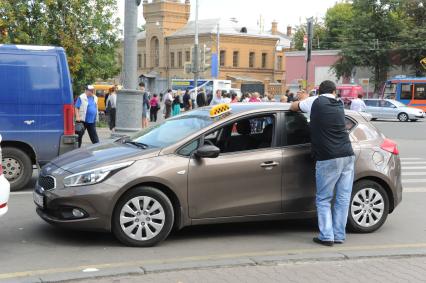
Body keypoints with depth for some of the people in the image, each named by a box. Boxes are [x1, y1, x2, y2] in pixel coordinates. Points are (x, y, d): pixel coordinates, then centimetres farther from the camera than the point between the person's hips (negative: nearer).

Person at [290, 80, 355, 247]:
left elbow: (293, 107, 16)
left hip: (328, 159, -5)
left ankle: (326, 236, -1)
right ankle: (339, 236, 11)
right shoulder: (339, 106, 16)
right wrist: (307, 99, 41)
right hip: (347, 156, 5)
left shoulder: (315, 102, 2)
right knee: (343, 198, 8)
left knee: (323, 200, 4)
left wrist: (303, 99, 35)